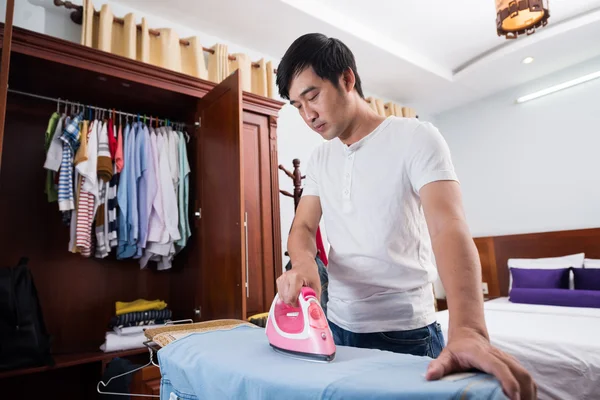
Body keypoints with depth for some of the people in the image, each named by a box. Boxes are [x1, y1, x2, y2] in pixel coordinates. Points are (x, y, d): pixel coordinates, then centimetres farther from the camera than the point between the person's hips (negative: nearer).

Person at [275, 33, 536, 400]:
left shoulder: (417, 138, -11)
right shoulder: (319, 160, 6)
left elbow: (449, 227, -23)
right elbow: (303, 227, 2)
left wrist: (467, 330, -37)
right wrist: (303, 263, -22)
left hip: (405, 333, -4)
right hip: (337, 327, 5)